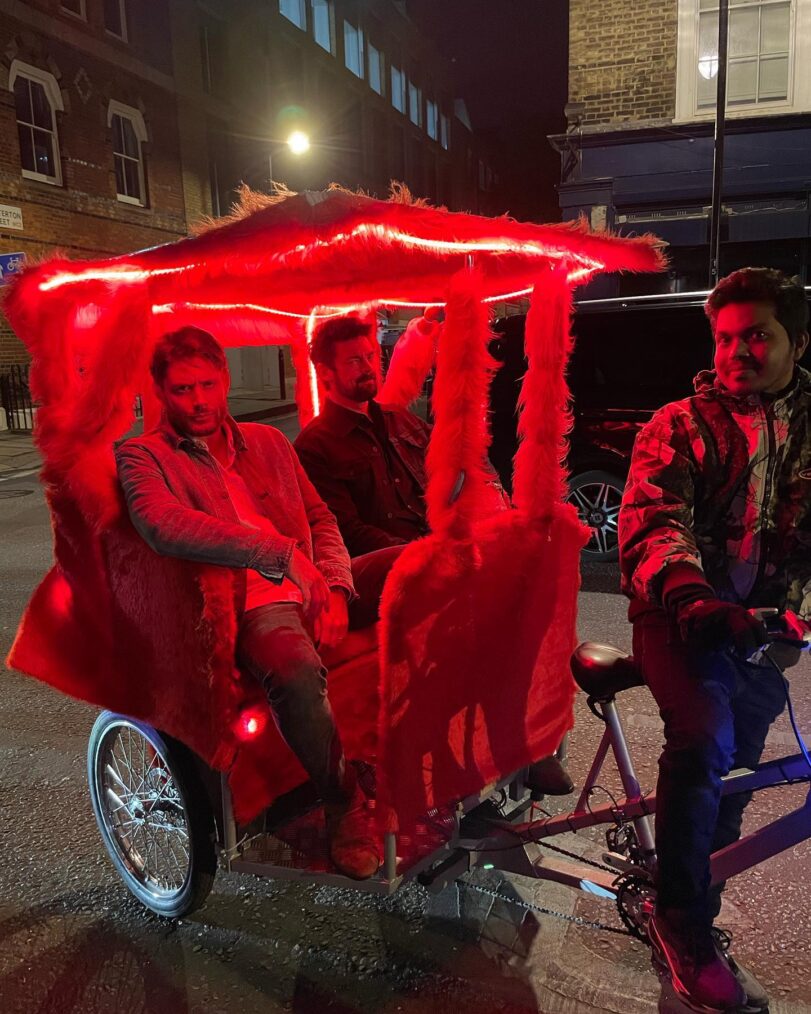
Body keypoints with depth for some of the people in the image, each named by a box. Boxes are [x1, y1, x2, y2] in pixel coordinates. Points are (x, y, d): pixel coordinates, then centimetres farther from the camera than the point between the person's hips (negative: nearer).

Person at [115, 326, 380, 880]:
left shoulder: (268, 441, 22)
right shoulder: (143, 456, 4)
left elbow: (322, 519, 19)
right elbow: (164, 524, -19)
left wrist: (334, 589, -1)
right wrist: (282, 554, -25)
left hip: (313, 588, 6)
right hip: (249, 605, -6)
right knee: (297, 671, -36)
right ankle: (347, 806, -11)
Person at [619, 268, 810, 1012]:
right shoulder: (679, 426, 0)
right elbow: (653, 524, -16)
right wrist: (686, 592, -36)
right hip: (685, 614, -4)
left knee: (731, 778, 12)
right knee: (705, 743, -27)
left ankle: (688, 918, 38)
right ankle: (686, 924, -8)